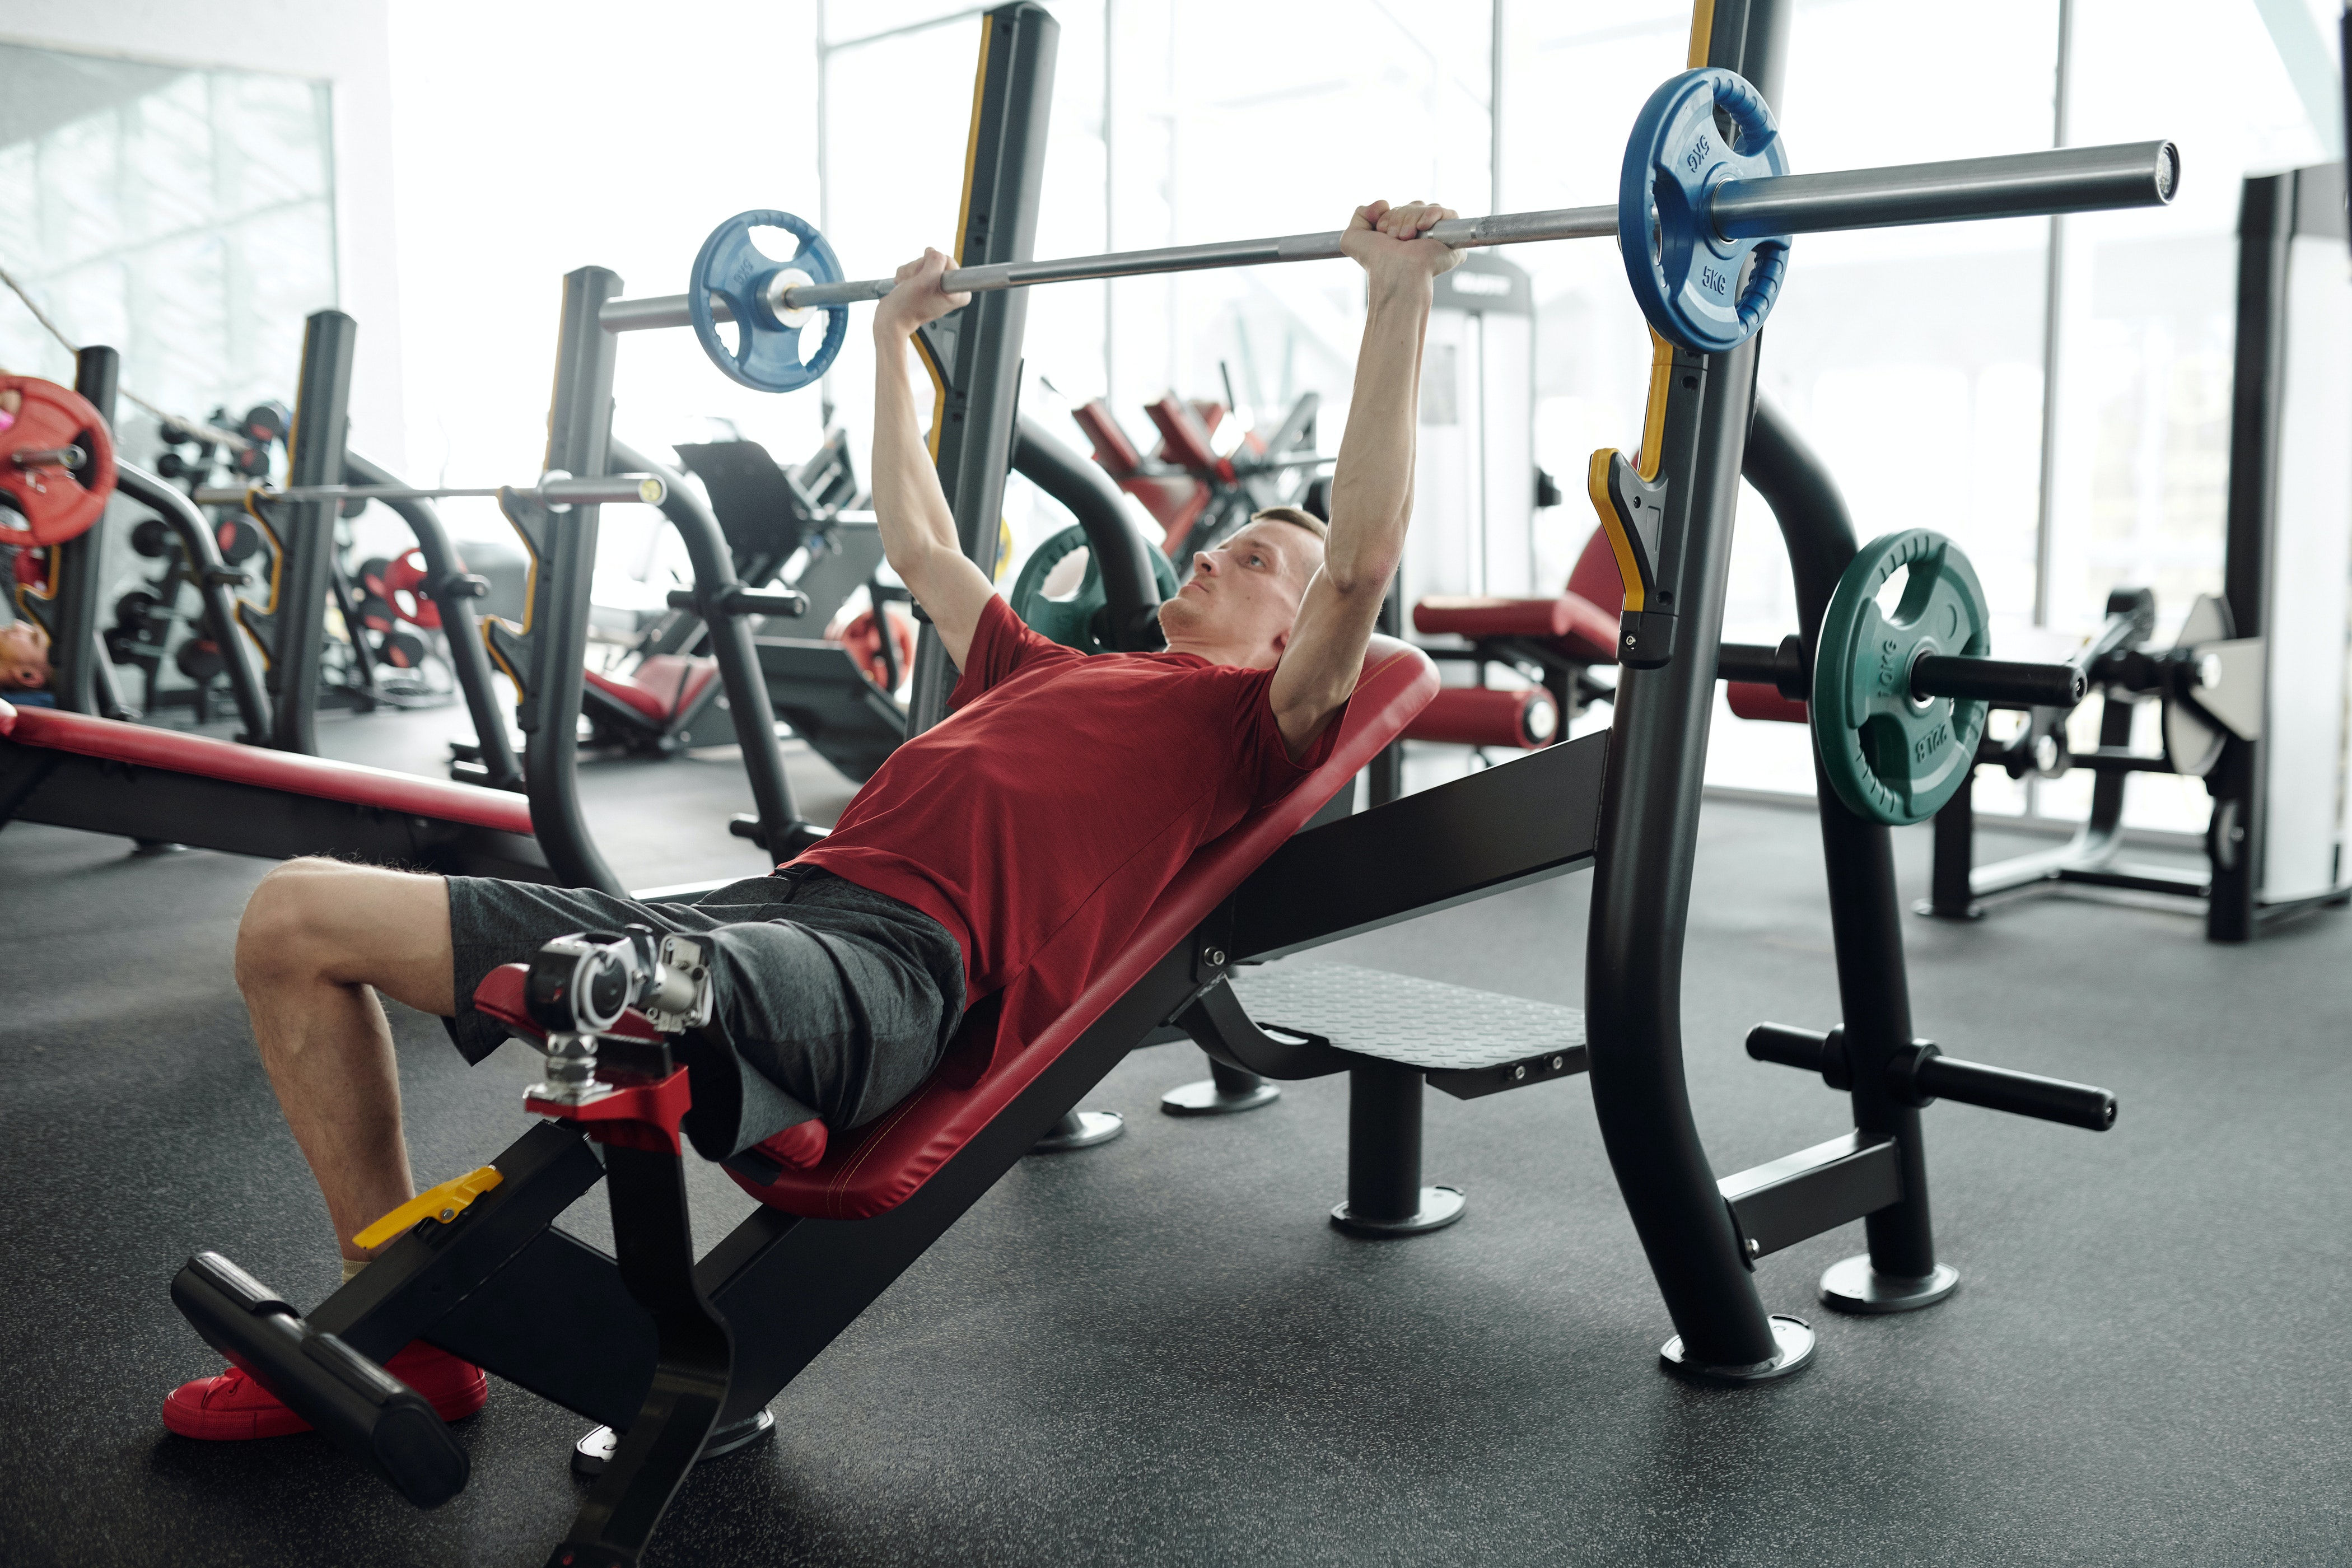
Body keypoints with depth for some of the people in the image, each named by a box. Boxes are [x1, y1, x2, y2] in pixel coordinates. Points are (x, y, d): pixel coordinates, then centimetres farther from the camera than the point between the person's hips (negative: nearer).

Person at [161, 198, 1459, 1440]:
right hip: (771, 900, 9)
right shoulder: (1051, 670, 34)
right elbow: (920, 547, 46)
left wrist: (1398, 295, -6)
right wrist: (891, 338, 51)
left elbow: (1362, 562, -4)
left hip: (895, 959, -9)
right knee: (293, 918, 4)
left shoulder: (1251, 717, 12)